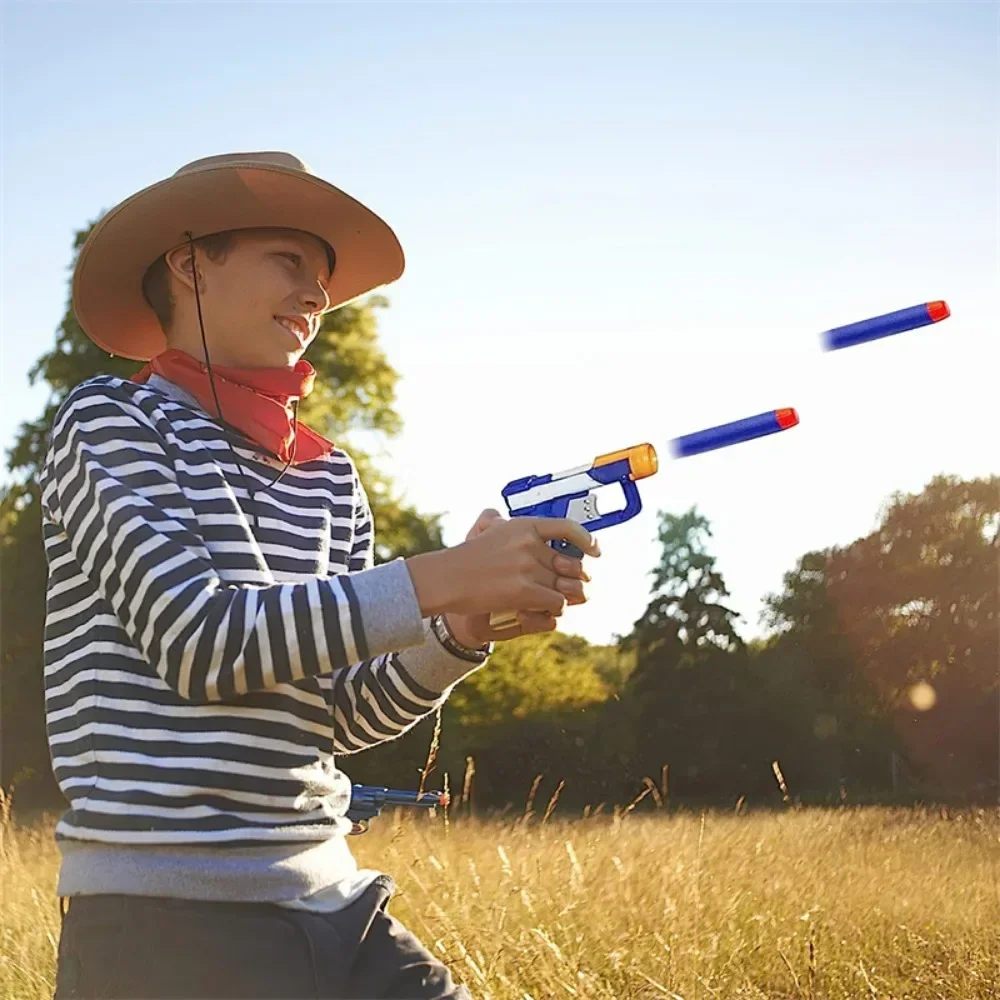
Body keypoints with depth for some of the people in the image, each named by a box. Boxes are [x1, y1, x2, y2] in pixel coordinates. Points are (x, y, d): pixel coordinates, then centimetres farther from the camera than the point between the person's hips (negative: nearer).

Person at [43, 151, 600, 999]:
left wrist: (461, 633, -9)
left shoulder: (330, 478, 12)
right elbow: (196, 641, -17)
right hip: (162, 917, -6)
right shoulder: (110, 421, -3)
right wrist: (438, 580, -20)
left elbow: (346, 714, 9)